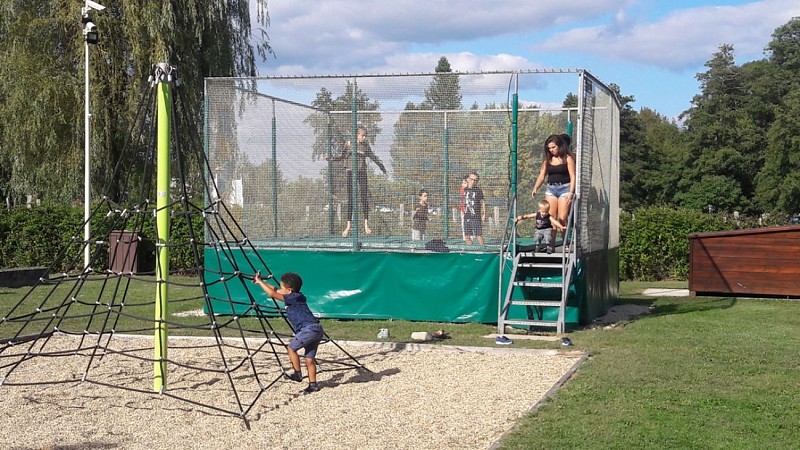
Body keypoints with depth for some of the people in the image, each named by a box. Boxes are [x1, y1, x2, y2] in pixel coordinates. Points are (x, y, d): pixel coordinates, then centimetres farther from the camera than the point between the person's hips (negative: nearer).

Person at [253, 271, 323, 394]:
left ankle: (298, 374, 4)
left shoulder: (294, 297, -9)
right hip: (316, 329, 10)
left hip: (309, 328, -10)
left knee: (291, 348, -1)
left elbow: (273, 294, -14)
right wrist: (261, 282, 23)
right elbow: (275, 290, 26)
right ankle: (313, 385, 11)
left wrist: (260, 282, -5)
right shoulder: (295, 297, 17)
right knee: (309, 358, 10)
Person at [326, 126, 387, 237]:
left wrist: (382, 168, 25)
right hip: (351, 172, 0)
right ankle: (349, 225, 5)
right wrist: (331, 158, 3)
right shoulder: (349, 144, 4)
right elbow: (343, 157, 15)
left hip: (362, 173, 0)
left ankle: (366, 224, 1)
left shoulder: (365, 146, 6)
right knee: (350, 199, 1)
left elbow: (373, 157, 19)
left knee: (364, 198, -5)